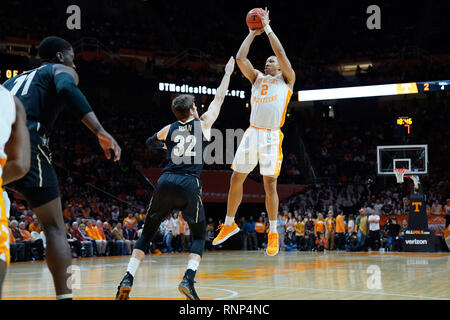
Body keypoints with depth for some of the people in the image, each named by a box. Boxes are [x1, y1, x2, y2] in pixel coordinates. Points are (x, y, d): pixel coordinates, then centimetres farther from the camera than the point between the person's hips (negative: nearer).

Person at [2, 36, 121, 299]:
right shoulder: (61, 70, 18)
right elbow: (67, 89, -7)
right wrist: (101, 132, -16)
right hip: (27, 142, -5)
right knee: (55, 228, 2)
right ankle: (64, 295, -7)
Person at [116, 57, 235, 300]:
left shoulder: (169, 130, 15)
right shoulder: (203, 124, 8)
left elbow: (150, 142, 36)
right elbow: (219, 98, 22)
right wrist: (227, 73, 35)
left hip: (166, 182, 3)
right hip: (189, 185, -3)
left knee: (147, 233, 14)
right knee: (199, 236, 11)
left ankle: (127, 280, 1)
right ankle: (188, 279, -12)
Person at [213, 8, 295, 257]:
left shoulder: (286, 80, 10)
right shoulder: (257, 78, 21)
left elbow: (281, 54, -3)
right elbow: (240, 58, 10)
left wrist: (267, 28, 4)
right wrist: (253, 33, 15)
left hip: (272, 136, -4)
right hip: (252, 133, 4)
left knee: (269, 183, -6)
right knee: (236, 179, 5)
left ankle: (273, 233, 4)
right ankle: (229, 225, 20)